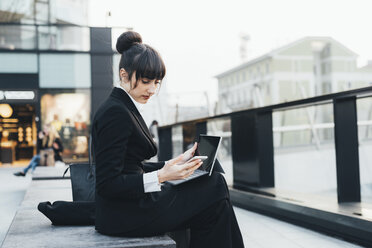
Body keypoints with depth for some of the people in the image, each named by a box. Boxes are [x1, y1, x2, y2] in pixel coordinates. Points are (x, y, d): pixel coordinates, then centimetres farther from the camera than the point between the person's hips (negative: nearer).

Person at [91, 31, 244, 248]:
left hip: (133, 204, 9)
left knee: (215, 183, 3)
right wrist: (160, 177, -26)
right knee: (215, 190, -8)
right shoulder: (115, 113, -16)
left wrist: (175, 163, 6)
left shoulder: (124, 108, 14)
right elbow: (106, 184, -21)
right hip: (124, 215, -9)